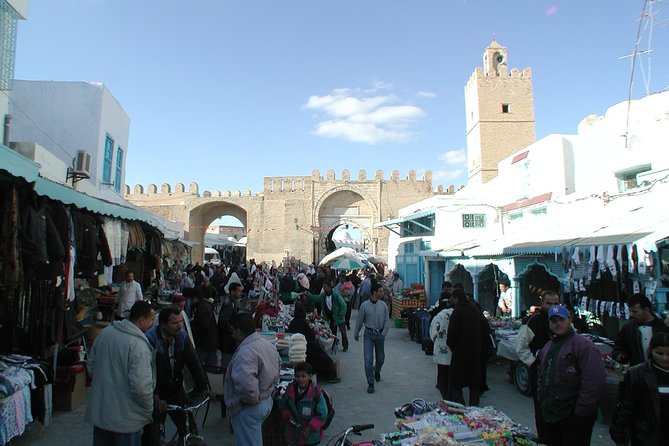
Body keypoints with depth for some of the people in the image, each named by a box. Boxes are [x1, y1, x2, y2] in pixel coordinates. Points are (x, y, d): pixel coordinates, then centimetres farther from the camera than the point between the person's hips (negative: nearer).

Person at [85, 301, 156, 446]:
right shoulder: (139, 346, -26)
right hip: (125, 418, -7)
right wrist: (150, 410, -9)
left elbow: (91, 366, 10)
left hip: (99, 411, 7)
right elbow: (141, 386, -27)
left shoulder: (105, 332, -2)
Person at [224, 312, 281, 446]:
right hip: (267, 401, 9)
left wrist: (252, 399, -24)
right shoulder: (268, 345, 3)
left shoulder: (246, 351, -28)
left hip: (247, 409, -9)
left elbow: (245, 382, -42)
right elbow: (278, 365, 18)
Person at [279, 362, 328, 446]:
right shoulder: (290, 389, -7)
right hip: (293, 432, 4)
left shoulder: (316, 392, -20)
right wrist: (288, 416, -9)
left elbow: (322, 415, -15)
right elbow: (283, 404, 8)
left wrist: (311, 427, -21)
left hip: (310, 435, -4)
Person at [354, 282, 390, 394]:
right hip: (369, 334, -2)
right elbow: (359, 320, 1)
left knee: (380, 358, 16)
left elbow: (387, 320, 0)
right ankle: (370, 383, 5)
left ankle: (377, 371, 49)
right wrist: (356, 333, 9)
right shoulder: (364, 305, -9)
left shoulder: (383, 305, -4)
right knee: (368, 359, -6)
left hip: (380, 334, 2)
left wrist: (384, 333, -11)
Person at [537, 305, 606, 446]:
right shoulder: (547, 347, 13)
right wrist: (541, 400, 14)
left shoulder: (583, 345, -14)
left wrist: (580, 413, -19)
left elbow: (595, 382, -21)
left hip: (573, 420, -7)